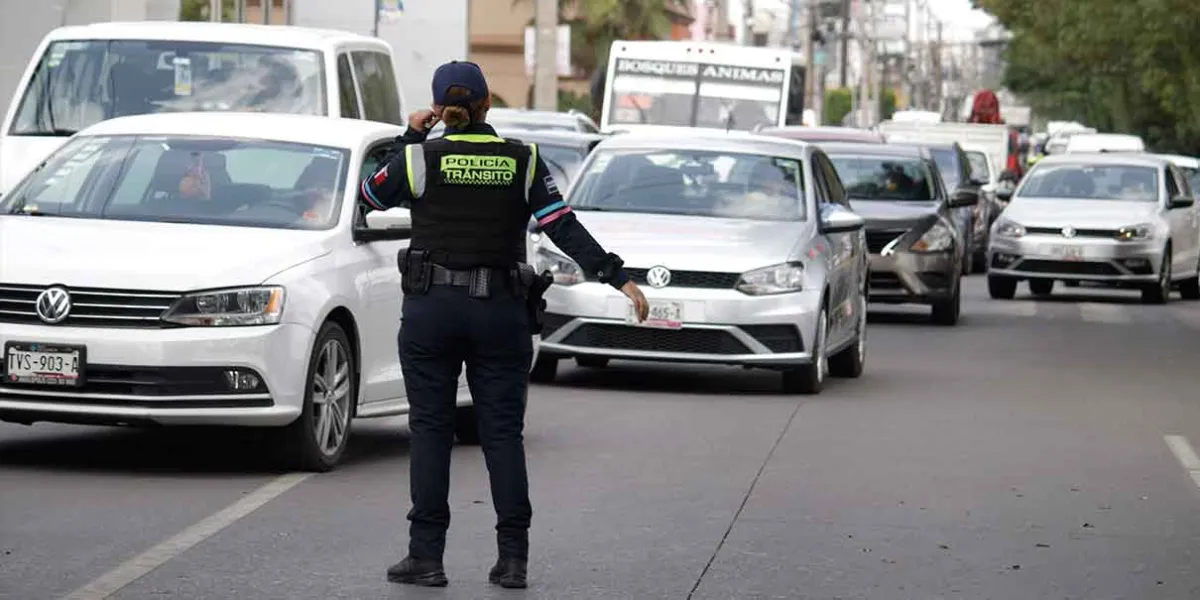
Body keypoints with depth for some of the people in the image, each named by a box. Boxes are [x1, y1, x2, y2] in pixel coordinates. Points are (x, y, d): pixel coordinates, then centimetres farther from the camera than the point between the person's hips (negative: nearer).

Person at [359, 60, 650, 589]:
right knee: (503, 432, 5)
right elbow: (565, 228, -6)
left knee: (430, 431, 4)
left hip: (431, 308, -1)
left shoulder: (420, 158, -4)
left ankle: (426, 555, 3)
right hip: (501, 310, 1)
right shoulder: (523, 162, 0)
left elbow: (373, 195, 13)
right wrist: (619, 278, -7)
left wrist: (409, 138, 14)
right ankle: (512, 558, 2)